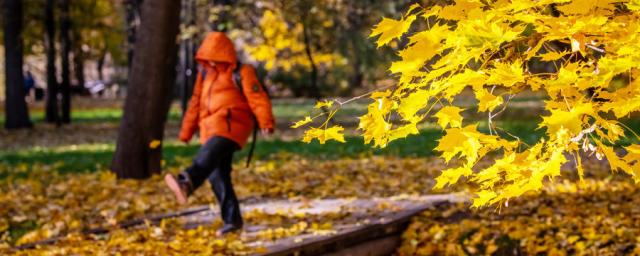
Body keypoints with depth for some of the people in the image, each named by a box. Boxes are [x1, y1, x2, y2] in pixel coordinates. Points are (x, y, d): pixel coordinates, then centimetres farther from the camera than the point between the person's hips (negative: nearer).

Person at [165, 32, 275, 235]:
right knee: (217, 175, 1)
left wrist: (266, 123, -22)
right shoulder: (205, 74, 20)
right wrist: (186, 132, 24)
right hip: (211, 131, 8)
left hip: (232, 126, -8)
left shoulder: (241, 73, 0)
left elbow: (258, 99, -9)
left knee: (209, 155, -33)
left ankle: (186, 183, -60)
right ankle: (232, 219, 6)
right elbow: (196, 104, 25)